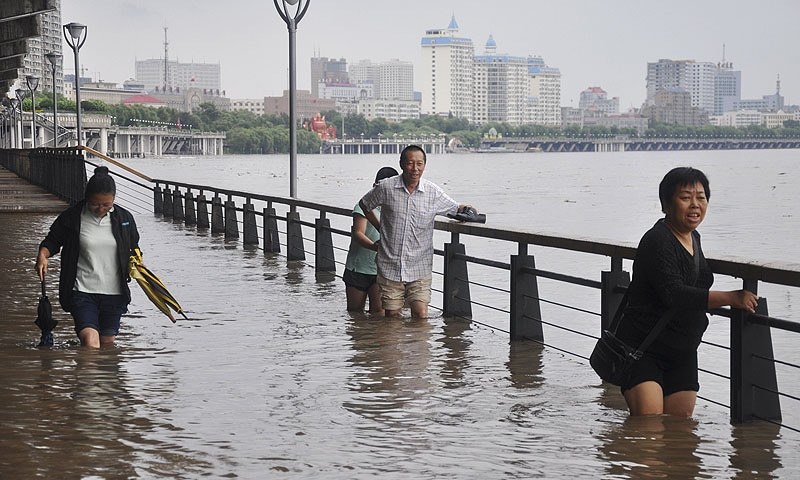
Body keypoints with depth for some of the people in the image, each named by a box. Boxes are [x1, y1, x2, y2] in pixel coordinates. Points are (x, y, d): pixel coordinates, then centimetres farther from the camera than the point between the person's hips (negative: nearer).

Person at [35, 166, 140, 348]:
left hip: (114, 292, 3)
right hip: (82, 291, -3)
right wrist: (43, 255, -13)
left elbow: (133, 249, 17)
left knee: (107, 342, 9)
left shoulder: (124, 218, 4)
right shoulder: (71, 218, -4)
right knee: (90, 340, -20)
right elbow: (52, 240, 7)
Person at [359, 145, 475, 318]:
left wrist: (465, 210, -9)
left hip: (419, 268, 0)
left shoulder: (433, 192, -1)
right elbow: (365, 205, 15)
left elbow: (455, 208, 14)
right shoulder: (386, 188, -3)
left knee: (421, 316, -10)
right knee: (392, 317, 3)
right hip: (390, 267, 0)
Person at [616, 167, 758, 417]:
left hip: (683, 354, 9)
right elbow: (673, 294, -30)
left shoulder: (694, 238, 12)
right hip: (642, 348, -8)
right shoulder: (657, 241, -17)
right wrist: (730, 298, -32)